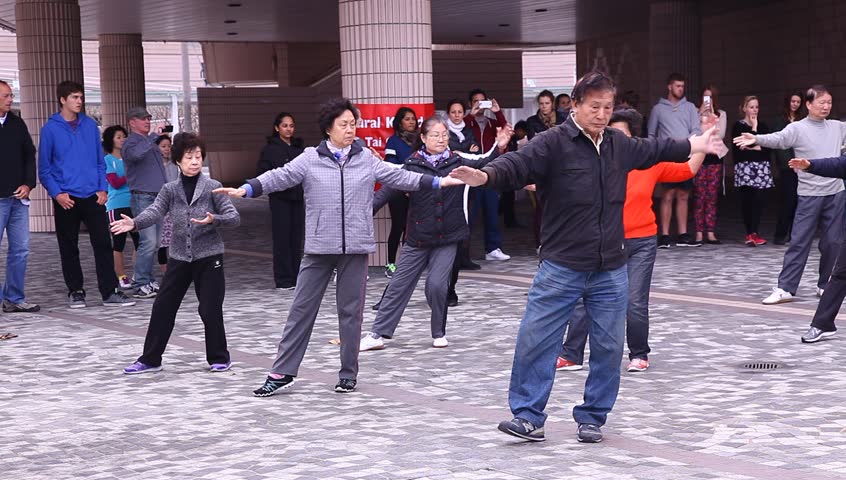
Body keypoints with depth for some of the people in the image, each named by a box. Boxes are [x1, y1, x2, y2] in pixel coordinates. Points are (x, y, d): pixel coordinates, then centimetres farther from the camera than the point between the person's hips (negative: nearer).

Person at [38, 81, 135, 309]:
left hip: (93, 196, 2)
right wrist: (57, 193, -11)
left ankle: (110, 292, -1)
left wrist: (103, 188, 0)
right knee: (69, 248, 7)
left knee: (103, 243, -3)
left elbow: (100, 160, 12)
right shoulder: (50, 128, -1)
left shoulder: (90, 125, 7)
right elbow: (44, 168, 0)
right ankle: (75, 291, 18)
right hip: (66, 199, -2)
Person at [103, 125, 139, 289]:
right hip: (117, 206, -4)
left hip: (133, 203, 4)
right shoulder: (108, 160, 1)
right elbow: (115, 183, -8)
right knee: (119, 243, 2)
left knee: (139, 239, -1)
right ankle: (121, 277, 7)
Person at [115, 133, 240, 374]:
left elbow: (234, 216, -8)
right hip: (179, 257, 3)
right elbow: (155, 210, -13)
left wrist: (214, 220, -29)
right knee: (162, 307, 4)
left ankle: (219, 358, 17)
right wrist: (134, 223, -33)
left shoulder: (212, 187, -4)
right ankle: (150, 359, 15)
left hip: (208, 256, -3)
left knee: (210, 309, -2)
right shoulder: (170, 189, 3)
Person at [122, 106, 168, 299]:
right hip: (142, 197, -8)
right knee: (148, 242, -14)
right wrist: (154, 136, -25)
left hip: (157, 197, 8)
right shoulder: (131, 143, -6)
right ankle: (140, 284, -10)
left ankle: (147, 279, 15)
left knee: (156, 243, 8)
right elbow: (137, 154, -32)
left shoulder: (151, 141, 20)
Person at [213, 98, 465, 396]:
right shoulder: (310, 159, 0)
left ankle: (348, 374, 18)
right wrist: (245, 189, -21)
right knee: (302, 309, 2)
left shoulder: (367, 159, 7)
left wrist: (437, 182, 6)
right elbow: (279, 177, -8)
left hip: (355, 248, 1)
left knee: (351, 310, 7)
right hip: (318, 248, -1)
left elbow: (398, 176, 10)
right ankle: (282, 372, 9)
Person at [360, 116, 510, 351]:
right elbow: (389, 189, -10)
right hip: (418, 239, 1)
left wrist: (498, 147, -31)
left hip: (447, 238, 0)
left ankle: (439, 333, 12)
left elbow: (482, 163, -13)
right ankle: (378, 334, 11)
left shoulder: (458, 161, -1)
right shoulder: (412, 165, -5)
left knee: (437, 284, -11)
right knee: (399, 285, 4)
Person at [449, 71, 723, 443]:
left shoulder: (619, 144, 8)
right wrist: (486, 175, -48)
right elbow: (519, 163, -27)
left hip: (611, 270, 5)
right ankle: (528, 415, 7)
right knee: (535, 341, -5)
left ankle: (592, 418, 22)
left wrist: (693, 146, 43)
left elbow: (652, 150, 28)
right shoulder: (553, 144, -11)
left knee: (609, 346, 8)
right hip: (560, 269, -5)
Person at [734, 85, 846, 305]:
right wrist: (757, 139, -40)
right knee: (799, 241, -5)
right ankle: (785, 288, -3)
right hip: (809, 195, -4)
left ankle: (824, 285, 23)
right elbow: (778, 139, -20)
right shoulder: (797, 128, -5)